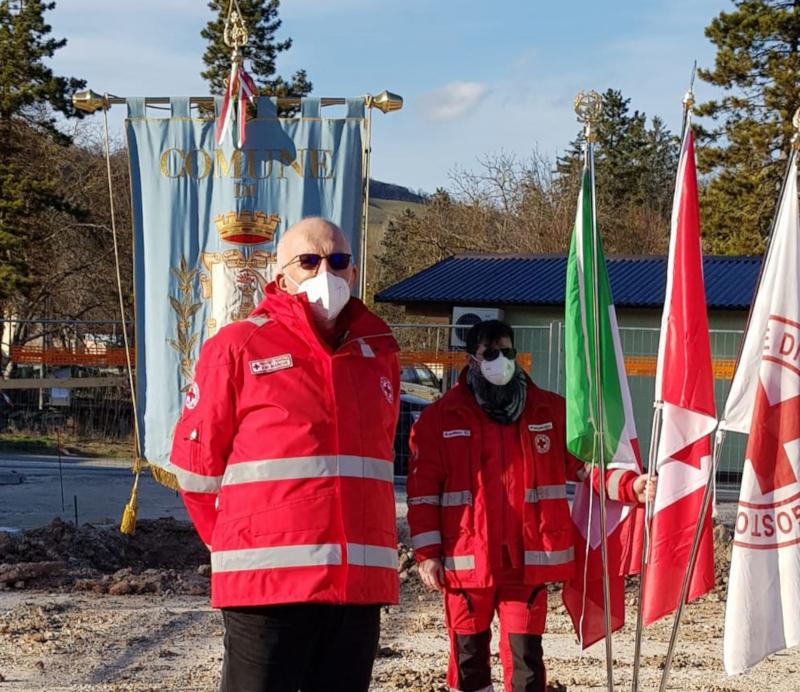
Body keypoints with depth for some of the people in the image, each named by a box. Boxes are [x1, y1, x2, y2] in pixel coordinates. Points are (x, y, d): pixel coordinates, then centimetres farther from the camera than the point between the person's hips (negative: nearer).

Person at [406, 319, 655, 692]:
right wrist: (427, 552, -4)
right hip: (466, 560, 0)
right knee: (468, 656, 9)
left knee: (526, 655, 1)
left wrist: (628, 485, -13)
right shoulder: (441, 417, 1)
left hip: (528, 560, 1)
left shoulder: (551, 411, 7)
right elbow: (423, 489, 1)